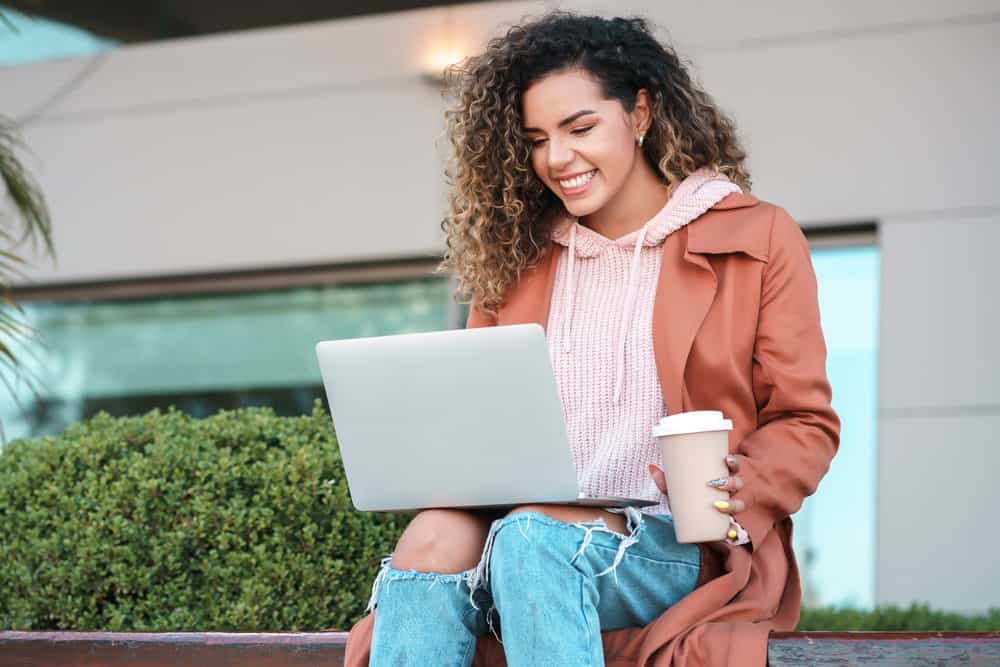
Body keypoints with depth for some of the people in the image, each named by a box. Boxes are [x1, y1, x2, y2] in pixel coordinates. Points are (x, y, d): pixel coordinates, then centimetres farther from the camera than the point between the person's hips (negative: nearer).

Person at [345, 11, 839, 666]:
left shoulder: (758, 240, 8)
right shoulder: (516, 257, 18)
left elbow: (805, 423, 7)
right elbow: (476, 416, 22)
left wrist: (739, 492, -14)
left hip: (683, 548, -3)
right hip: (522, 529, 3)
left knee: (533, 535, -35)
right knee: (432, 539, -31)